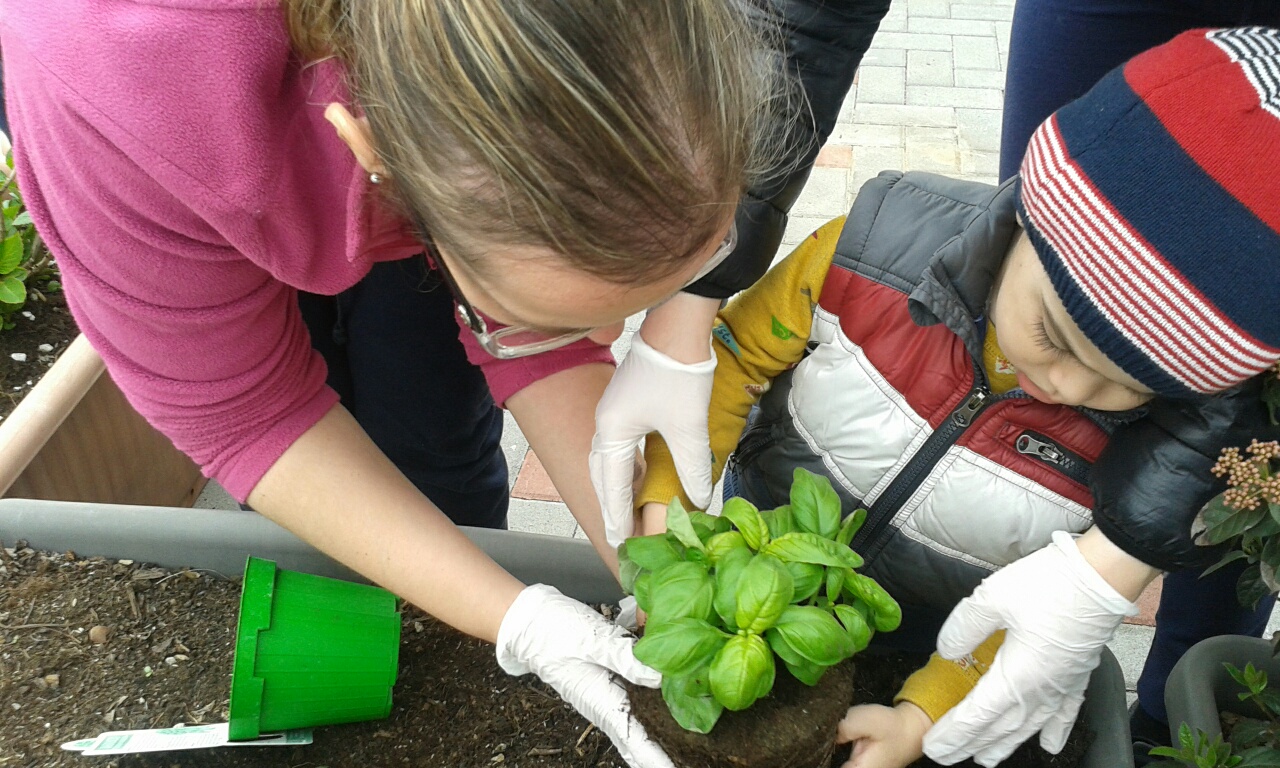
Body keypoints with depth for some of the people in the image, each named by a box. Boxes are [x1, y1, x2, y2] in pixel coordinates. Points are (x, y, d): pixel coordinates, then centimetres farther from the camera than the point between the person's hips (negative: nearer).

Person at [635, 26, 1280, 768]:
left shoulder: (1182, 457, -28)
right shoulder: (882, 243, -30)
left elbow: (1060, 614, -16)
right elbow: (728, 357, -15)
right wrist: (666, 507, -22)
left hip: (928, 652, -1)